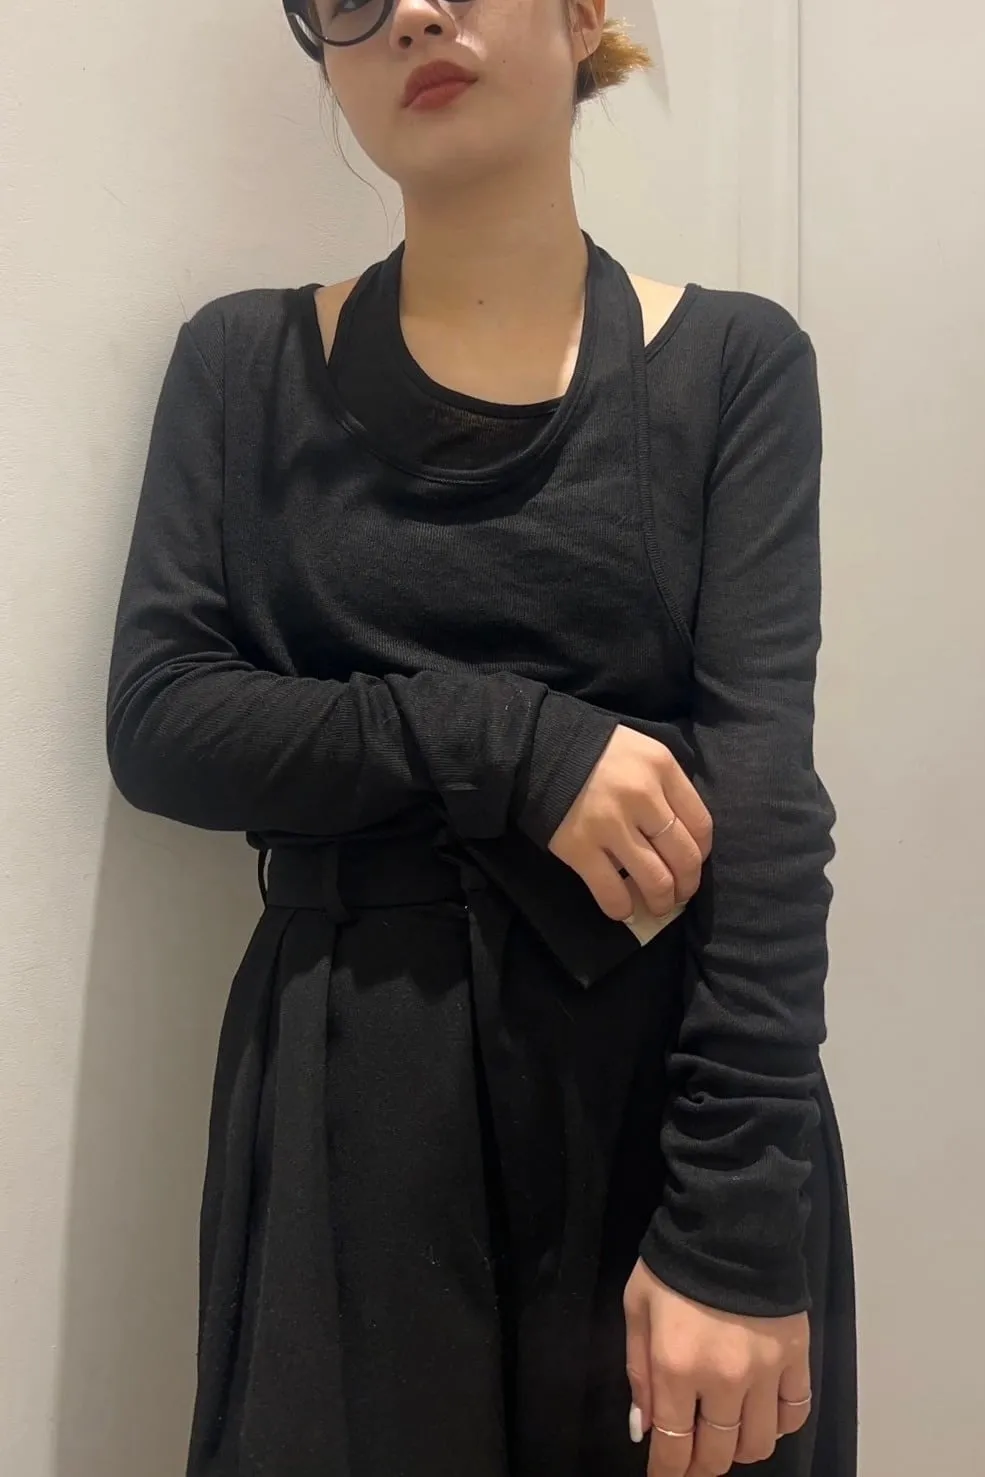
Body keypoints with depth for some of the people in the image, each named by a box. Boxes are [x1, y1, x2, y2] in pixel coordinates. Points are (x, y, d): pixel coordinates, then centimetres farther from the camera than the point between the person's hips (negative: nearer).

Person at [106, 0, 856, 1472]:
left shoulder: (735, 360, -1)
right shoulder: (245, 365, 4)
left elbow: (764, 778, -11)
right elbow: (159, 725, -4)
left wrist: (740, 1223, -18)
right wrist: (504, 739, -17)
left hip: (673, 1080, 0)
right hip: (351, 1103, 1)